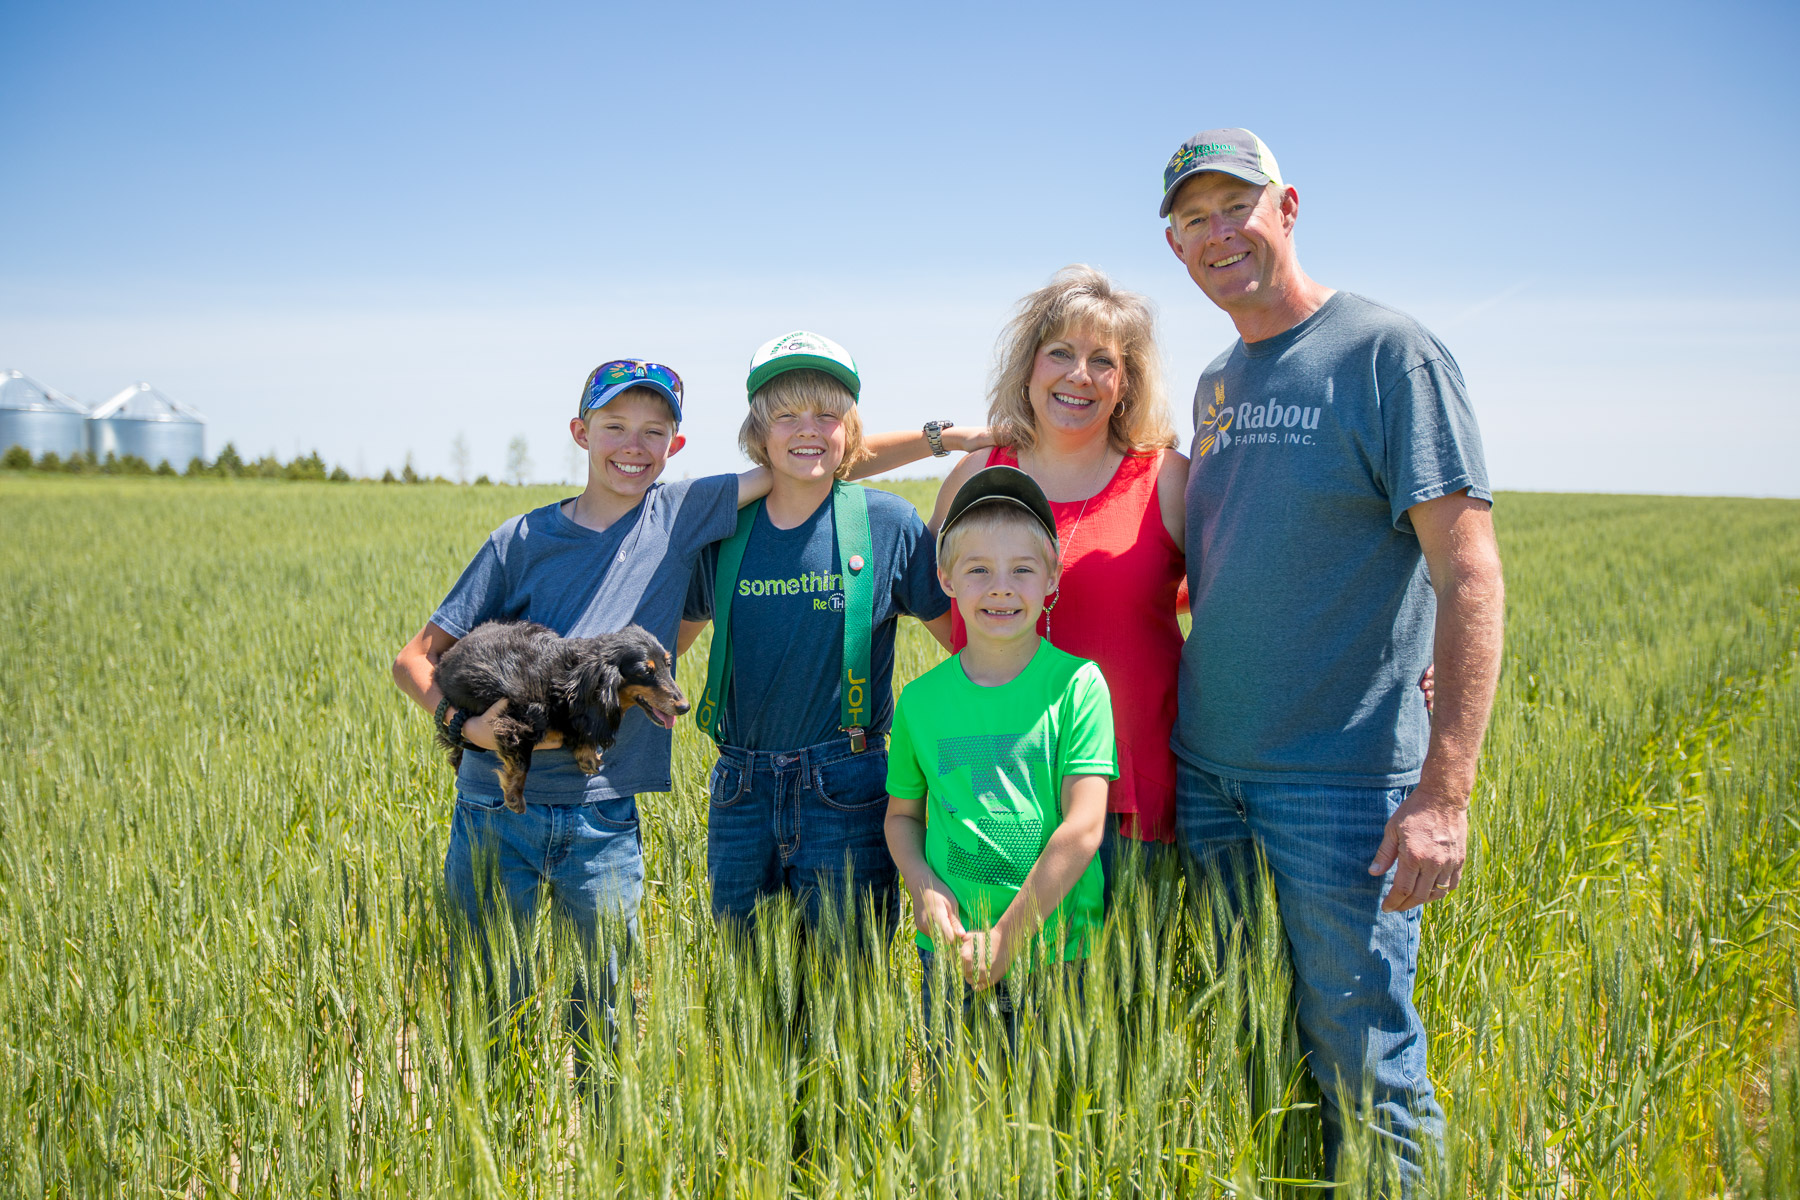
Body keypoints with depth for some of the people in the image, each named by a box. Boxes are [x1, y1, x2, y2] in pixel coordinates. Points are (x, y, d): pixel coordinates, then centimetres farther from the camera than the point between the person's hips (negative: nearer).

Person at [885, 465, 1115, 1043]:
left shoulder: (1077, 684, -7)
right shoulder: (921, 698, 2)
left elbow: (1084, 826, -12)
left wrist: (1008, 936, -15)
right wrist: (923, 886, -6)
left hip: (1057, 951, -2)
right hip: (951, 952, 2)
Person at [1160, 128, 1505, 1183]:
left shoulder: (1391, 353, -8)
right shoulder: (1217, 383, 13)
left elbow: (1468, 570, -14)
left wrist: (1445, 790, -21)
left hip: (1344, 780, -6)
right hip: (1208, 775, 7)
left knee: (1360, 1065, 1)